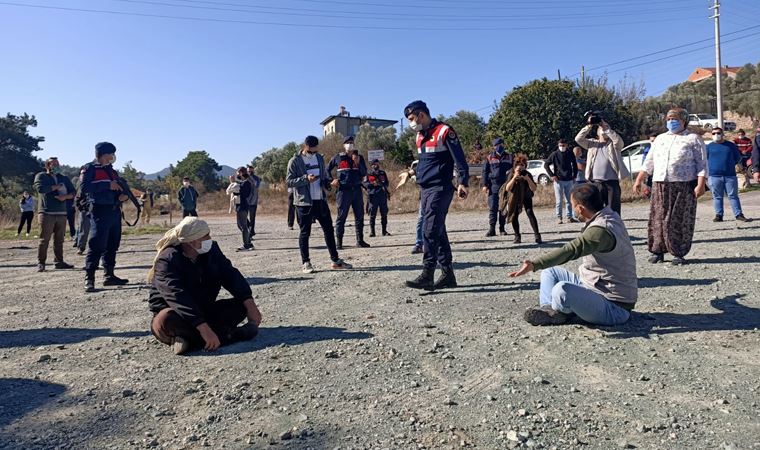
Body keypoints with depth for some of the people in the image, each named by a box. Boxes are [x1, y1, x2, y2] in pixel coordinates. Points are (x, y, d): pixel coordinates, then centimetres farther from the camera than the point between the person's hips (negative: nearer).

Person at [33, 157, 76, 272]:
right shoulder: (41, 176, 7)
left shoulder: (64, 179, 19)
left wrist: (65, 196, -9)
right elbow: (40, 188, -13)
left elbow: (73, 192, 11)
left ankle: (59, 262, 11)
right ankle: (40, 263, -1)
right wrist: (57, 187, -4)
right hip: (47, 213, -4)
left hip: (62, 213, 4)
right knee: (44, 240, -6)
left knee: (59, 240, 6)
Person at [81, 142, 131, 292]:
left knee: (112, 245, 10)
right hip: (99, 211, -8)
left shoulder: (112, 170, 20)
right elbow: (84, 187, -15)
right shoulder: (90, 168, -2)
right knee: (96, 245, -10)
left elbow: (120, 188, 25)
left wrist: (123, 195, 2)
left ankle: (109, 275, 18)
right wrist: (108, 185, -19)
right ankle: (89, 279, -8)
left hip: (115, 211, 8)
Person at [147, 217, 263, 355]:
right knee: (168, 319, -39)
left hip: (204, 311, 6)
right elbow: (179, 298, -35)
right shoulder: (167, 261, -22)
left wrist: (249, 303, -24)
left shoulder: (211, 250, -2)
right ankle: (228, 335, -31)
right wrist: (203, 327, -46)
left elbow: (230, 276, -8)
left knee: (241, 305, -13)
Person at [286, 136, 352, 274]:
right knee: (305, 232, 1)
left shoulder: (319, 158, 12)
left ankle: (335, 260, 16)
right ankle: (306, 263, 11)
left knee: (329, 229, 8)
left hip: (321, 200, 6)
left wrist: (328, 181, -1)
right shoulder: (295, 161, -6)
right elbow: (289, 181, -9)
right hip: (304, 202, -6)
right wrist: (306, 179, -22)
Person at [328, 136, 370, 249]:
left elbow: (364, 173, 4)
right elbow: (327, 169, 14)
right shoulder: (338, 157, 4)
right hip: (344, 190, -4)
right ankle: (339, 242, 1)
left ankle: (360, 240, 17)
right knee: (341, 216, -3)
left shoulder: (359, 157, 11)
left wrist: (358, 163, -9)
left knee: (359, 216, 8)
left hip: (357, 190, 4)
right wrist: (331, 180, 1)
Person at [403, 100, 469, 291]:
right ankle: (448, 274, 15)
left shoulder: (444, 131, -8)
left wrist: (463, 183, -18)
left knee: (430, 231, -13)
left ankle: (427, 275, -11)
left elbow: (459, 159, -12)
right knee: (438, 231, 9)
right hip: (425, 189, 9)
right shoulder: (420, 136, 17)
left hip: (440, 189, -9)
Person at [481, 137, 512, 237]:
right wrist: (485, 185, -3)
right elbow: (485, 171, 5)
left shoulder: (509, 157, 9)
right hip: (493, 185, -1)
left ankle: (502, 228, 14)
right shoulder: (490, 157, 6)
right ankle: (492, 229, -4)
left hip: (505, 186, 1)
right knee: (492, 208, -5)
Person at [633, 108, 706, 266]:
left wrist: (700, 185, -12)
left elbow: (701, 165, -1)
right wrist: (639, 180, 13)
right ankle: (657, 251, 7)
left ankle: (679, 253, 4)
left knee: (680, 221, -3)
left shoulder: (693, 139, 6)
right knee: (657, 219, 0)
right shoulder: (660, 139, 20)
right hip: (660, 186, 4)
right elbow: (648, 163, 20)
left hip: (683, 186, -4)